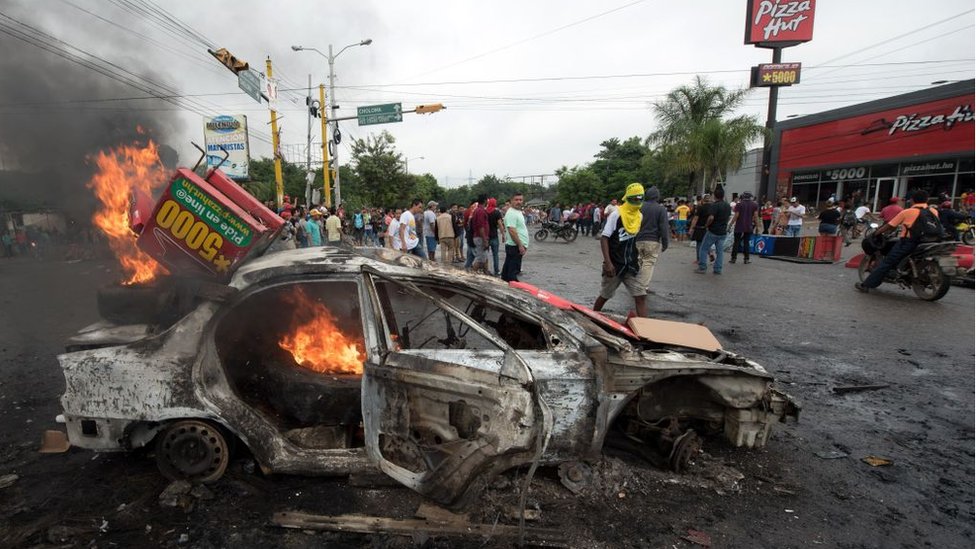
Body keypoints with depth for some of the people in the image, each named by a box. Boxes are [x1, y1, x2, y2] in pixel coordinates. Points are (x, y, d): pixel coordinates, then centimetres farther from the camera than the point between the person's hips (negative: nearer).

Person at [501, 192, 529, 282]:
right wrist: (520, 245, -23)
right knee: (513, 271, -6)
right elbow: (512, 231, -23)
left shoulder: (518, 212, 16)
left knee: (507, 269, 15)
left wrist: (523, 245, 21)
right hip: (515, 247, -10)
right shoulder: (511, 213, -16)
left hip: (517, 246, 10)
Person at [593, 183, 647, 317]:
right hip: (614, 264, -5)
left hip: (631, 265, 5)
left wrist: (636, 258, 15)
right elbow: (604, 238, -15)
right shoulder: (616, 214, -13)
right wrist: (608, 263, -21)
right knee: (605, 296, 10)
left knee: (641, 296, -4)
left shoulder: (639, 216, 6)